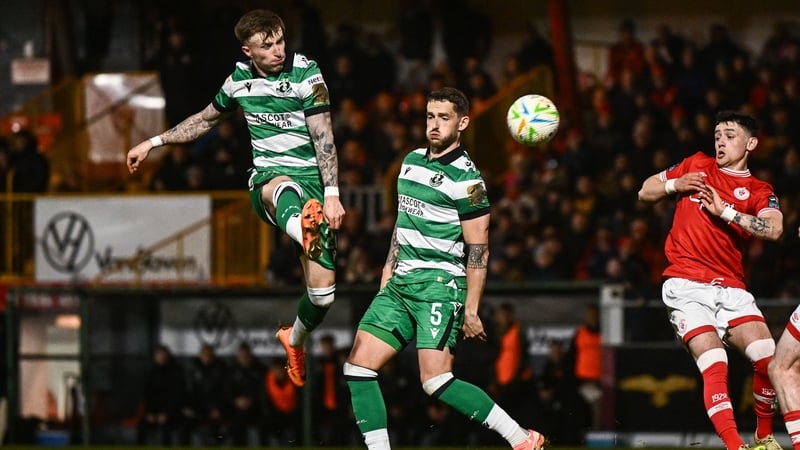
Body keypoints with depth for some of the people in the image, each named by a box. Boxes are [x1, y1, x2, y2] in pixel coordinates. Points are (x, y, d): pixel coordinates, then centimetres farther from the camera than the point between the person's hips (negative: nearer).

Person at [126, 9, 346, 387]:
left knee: (322, 288, -9)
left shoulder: (306, 73, -5)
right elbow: (207, 118, 27)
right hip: (267, 179, 1)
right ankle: (305, 232, -78)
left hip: (312, 179, -1)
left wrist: (332, 195, -19)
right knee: (284, 188, -41)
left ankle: (295, 340, 24)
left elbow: (323, 136, -10)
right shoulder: (239, 79, 8)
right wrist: (153, 143, 29)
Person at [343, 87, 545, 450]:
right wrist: (387, 276, 22)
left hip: (439, 285, -8)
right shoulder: (412, 161, 13)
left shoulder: (465, 179, -10)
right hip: (400, 284, 8)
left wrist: (471, 311, -14)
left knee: (436, 382, -19)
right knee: (358, 366, -4)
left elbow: (478, 251, -11)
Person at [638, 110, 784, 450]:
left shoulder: (759, 191, 10)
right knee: (715, 368, -20)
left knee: (769, 360, -13)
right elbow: (645, 192, 21)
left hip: (730, 288, 2)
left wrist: (725, 211, -14)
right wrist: (674, 185, 2)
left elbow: (774, 229, -11)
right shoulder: (696, 166, 14)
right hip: (686, 285, -2)